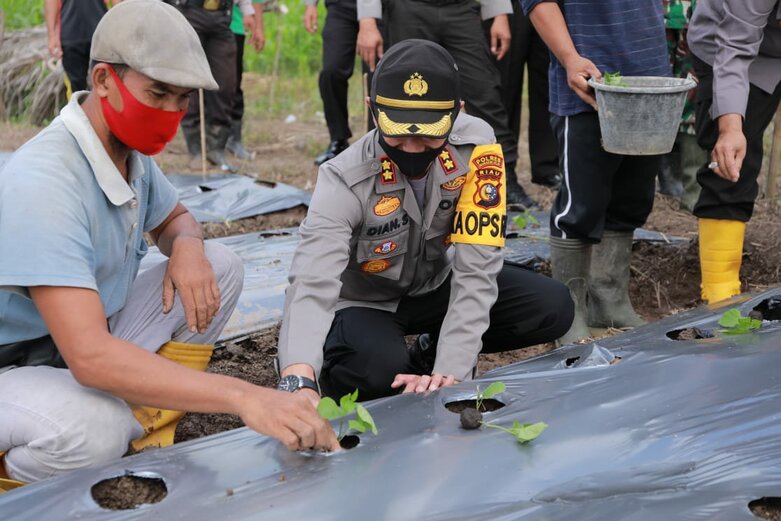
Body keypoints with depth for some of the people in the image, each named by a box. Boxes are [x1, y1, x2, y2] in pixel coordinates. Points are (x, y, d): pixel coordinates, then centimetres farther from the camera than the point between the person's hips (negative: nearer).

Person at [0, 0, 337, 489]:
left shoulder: (131, 151, -2)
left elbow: (174, 218, 20)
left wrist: (187, 245, -9)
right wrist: (242, 397, -48)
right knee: (96, 425, -40)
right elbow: (89, 355, -41)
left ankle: (146, 432, -3)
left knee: (220, 266, -1)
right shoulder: (43, 185, -32)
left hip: (90, 341, 9)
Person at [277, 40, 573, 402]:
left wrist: (450, 371, -36)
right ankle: (331, 367, 0)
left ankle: (432, 357, 4)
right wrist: (299, 382, -63)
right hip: (362, 301, -4)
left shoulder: (474, 147, -25)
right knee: (379, 371, -37)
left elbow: (476, 268, -27)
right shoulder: (345, 181, -31)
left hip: (433, 286, 4)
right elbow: (312, 285, -44)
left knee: (553, 307, -16)